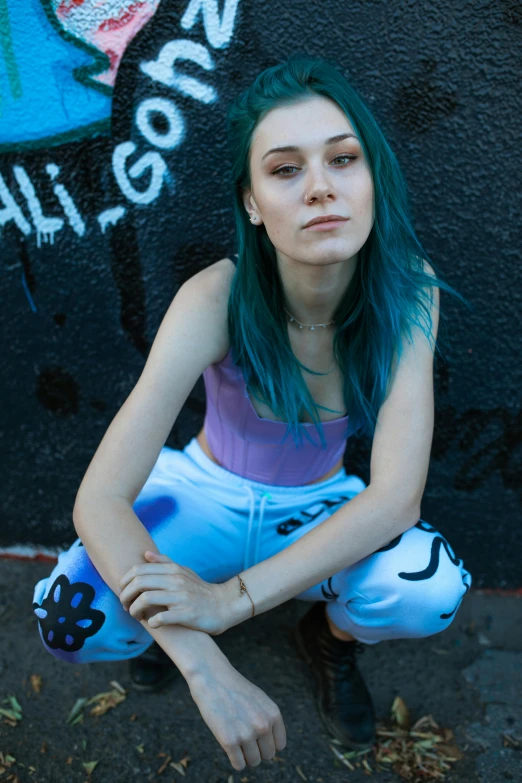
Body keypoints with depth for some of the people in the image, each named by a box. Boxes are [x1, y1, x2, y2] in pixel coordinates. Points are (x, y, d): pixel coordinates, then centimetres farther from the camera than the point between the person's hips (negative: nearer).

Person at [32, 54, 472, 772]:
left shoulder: (406, 289, -23)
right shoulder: (217, 299, -28)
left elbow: (397, 495, -27)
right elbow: (99, 500, -31)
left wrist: (232, 599, -35)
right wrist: (206, 668, -41)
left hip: (320, 510, 1)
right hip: (208, 493, -1)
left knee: (431, 589, -30)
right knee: (70, 617, -27)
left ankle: (332, 636, 7)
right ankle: (169, 622, 11)